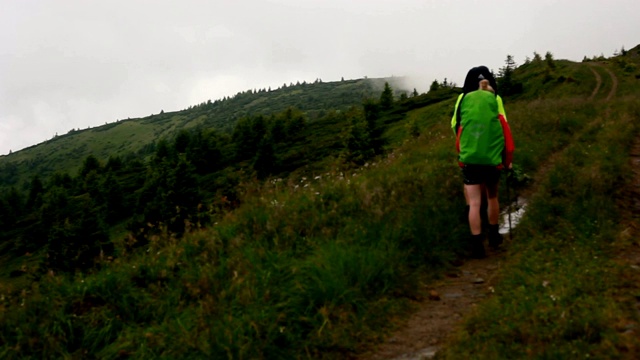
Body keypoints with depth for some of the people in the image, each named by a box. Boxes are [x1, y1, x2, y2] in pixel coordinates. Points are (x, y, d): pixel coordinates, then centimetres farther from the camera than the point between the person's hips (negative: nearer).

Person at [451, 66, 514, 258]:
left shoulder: (463, 99, 3)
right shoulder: (495, 99, -1)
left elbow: (455, 126, 10)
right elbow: (504, 128, -1)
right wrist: (508, 159, 9)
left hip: (469, 158, 0)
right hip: (492, 158, 0)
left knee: (474, 203, 1)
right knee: (492, 197, 21)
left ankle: (477, 245, -6)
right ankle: (494, 236, 34)